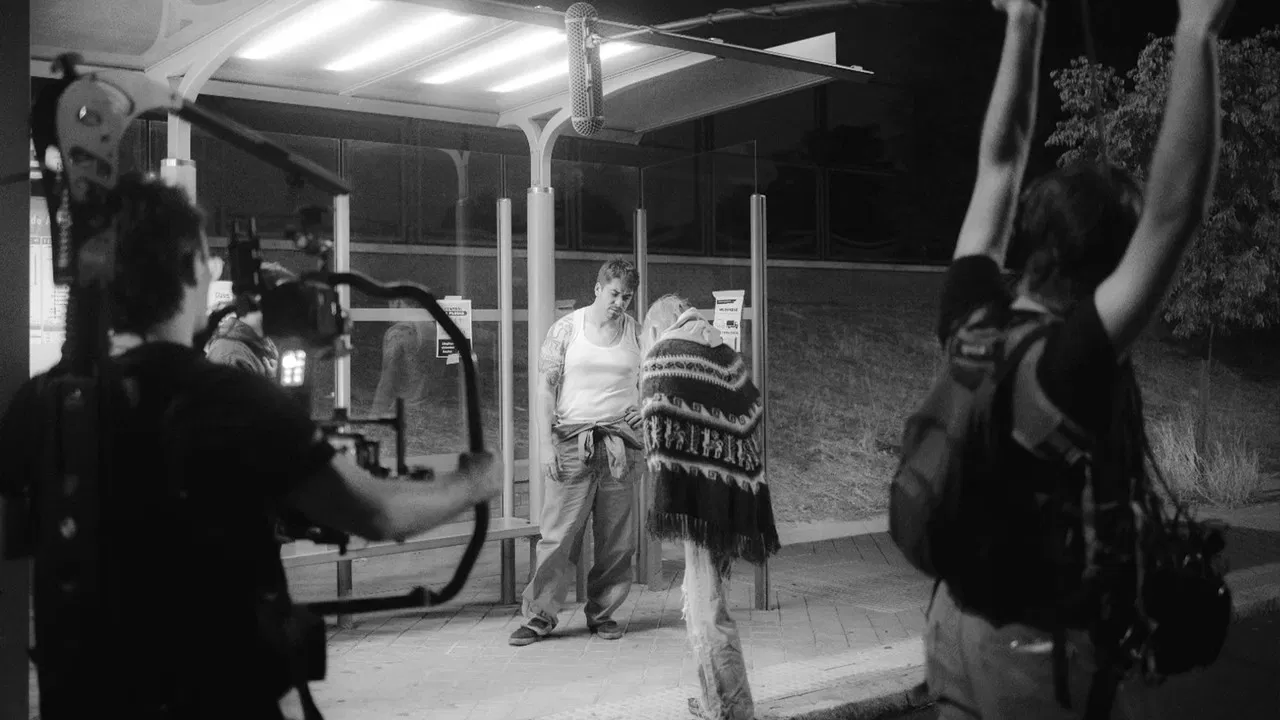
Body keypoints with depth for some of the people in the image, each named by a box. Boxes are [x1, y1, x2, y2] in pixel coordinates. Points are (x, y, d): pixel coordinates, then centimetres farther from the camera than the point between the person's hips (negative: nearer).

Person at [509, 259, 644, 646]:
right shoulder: (566, 328, 1)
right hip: (571, 443, -2)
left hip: (620, 444, 3)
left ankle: (603, 613, 20)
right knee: (559, 533, -3)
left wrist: (644, 409, 0)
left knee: (616, 538, 6)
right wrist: (547, 444, -7)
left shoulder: (637, 333, 8)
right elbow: (547, 386, 0)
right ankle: (540, 615, 7)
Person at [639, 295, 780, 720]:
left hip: (699, 498, -8)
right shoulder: (728, 355, 17)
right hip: (739, 497, 8)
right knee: (708, 597, 21)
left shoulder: (661, 354, -3)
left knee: (706, 609, -2)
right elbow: (751, 426, 17)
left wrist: (667, 509, -9)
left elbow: (661, 436, -11)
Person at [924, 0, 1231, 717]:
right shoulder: (1072, 358, -24)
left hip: (956, 628, 6)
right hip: (1041, 649, -6)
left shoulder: (970, 319, -8)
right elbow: (1174, 213, -30)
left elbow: (1001, 163, 0)